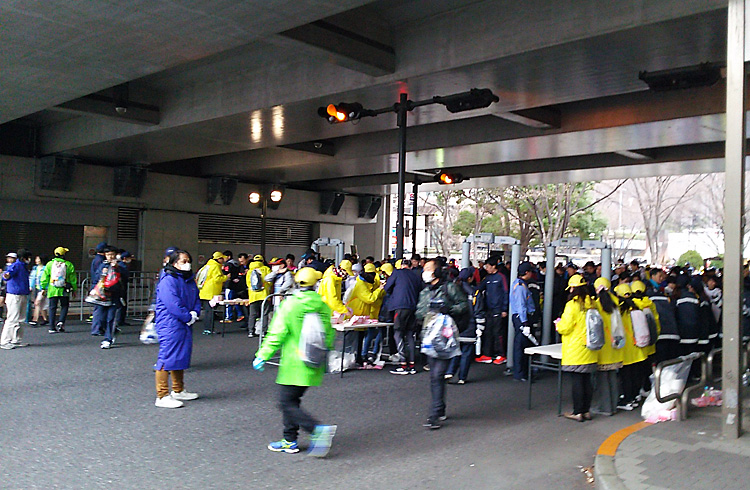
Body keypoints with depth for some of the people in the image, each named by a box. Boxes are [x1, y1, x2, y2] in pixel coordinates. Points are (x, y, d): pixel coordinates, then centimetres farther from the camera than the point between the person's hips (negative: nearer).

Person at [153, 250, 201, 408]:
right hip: (170, 326, -10)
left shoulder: (190, 281, 15)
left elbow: (196, 299, 17)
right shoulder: (168, 281, -14)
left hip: (185, 326, 10)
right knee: (166, 358, -8)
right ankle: (162, 396, -4)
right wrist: (188, 317, -15)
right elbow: (173, 304, -21)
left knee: (181, 357, 18)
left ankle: (178, 391, 31)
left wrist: (195, 313, -2)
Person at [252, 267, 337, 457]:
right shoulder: (322, 306, 3)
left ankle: (318, 429, -16)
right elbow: (329, 334, 11)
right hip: (314, 365, 6)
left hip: (294, 364, -6)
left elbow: (276, 335, -12)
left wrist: (262, 356, -3)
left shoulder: (290, 305, -11)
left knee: (287, 404, -2)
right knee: (292, 400, 17)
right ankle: (290, 441, 21)